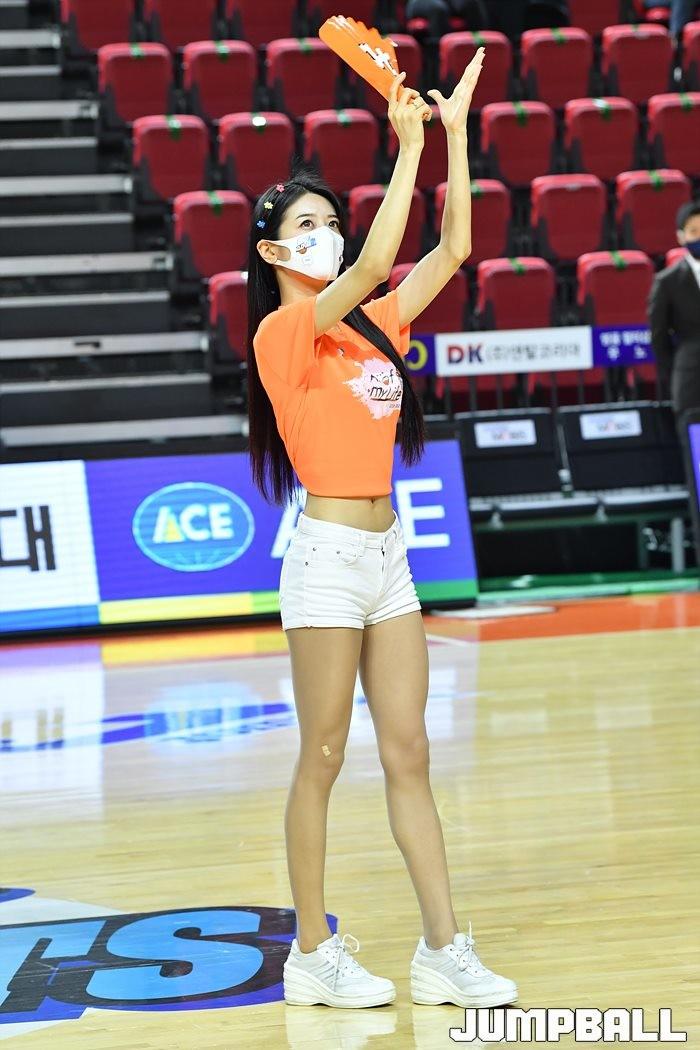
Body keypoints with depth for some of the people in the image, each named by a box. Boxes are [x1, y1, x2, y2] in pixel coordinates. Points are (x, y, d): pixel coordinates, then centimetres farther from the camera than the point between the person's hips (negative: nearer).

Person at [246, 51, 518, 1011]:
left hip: (387, 552, 7)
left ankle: (443, 951, 7)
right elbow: (373, 265, -23)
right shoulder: (283, 334, -9)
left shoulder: (370, 325, 12)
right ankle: (313, 953, 10)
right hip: (329, 554, -7)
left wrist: (454, 130, 6)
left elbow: (453, 251, 11)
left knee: (409, 754, 6)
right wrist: (408, 142, -20)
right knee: (323, 758, 0)